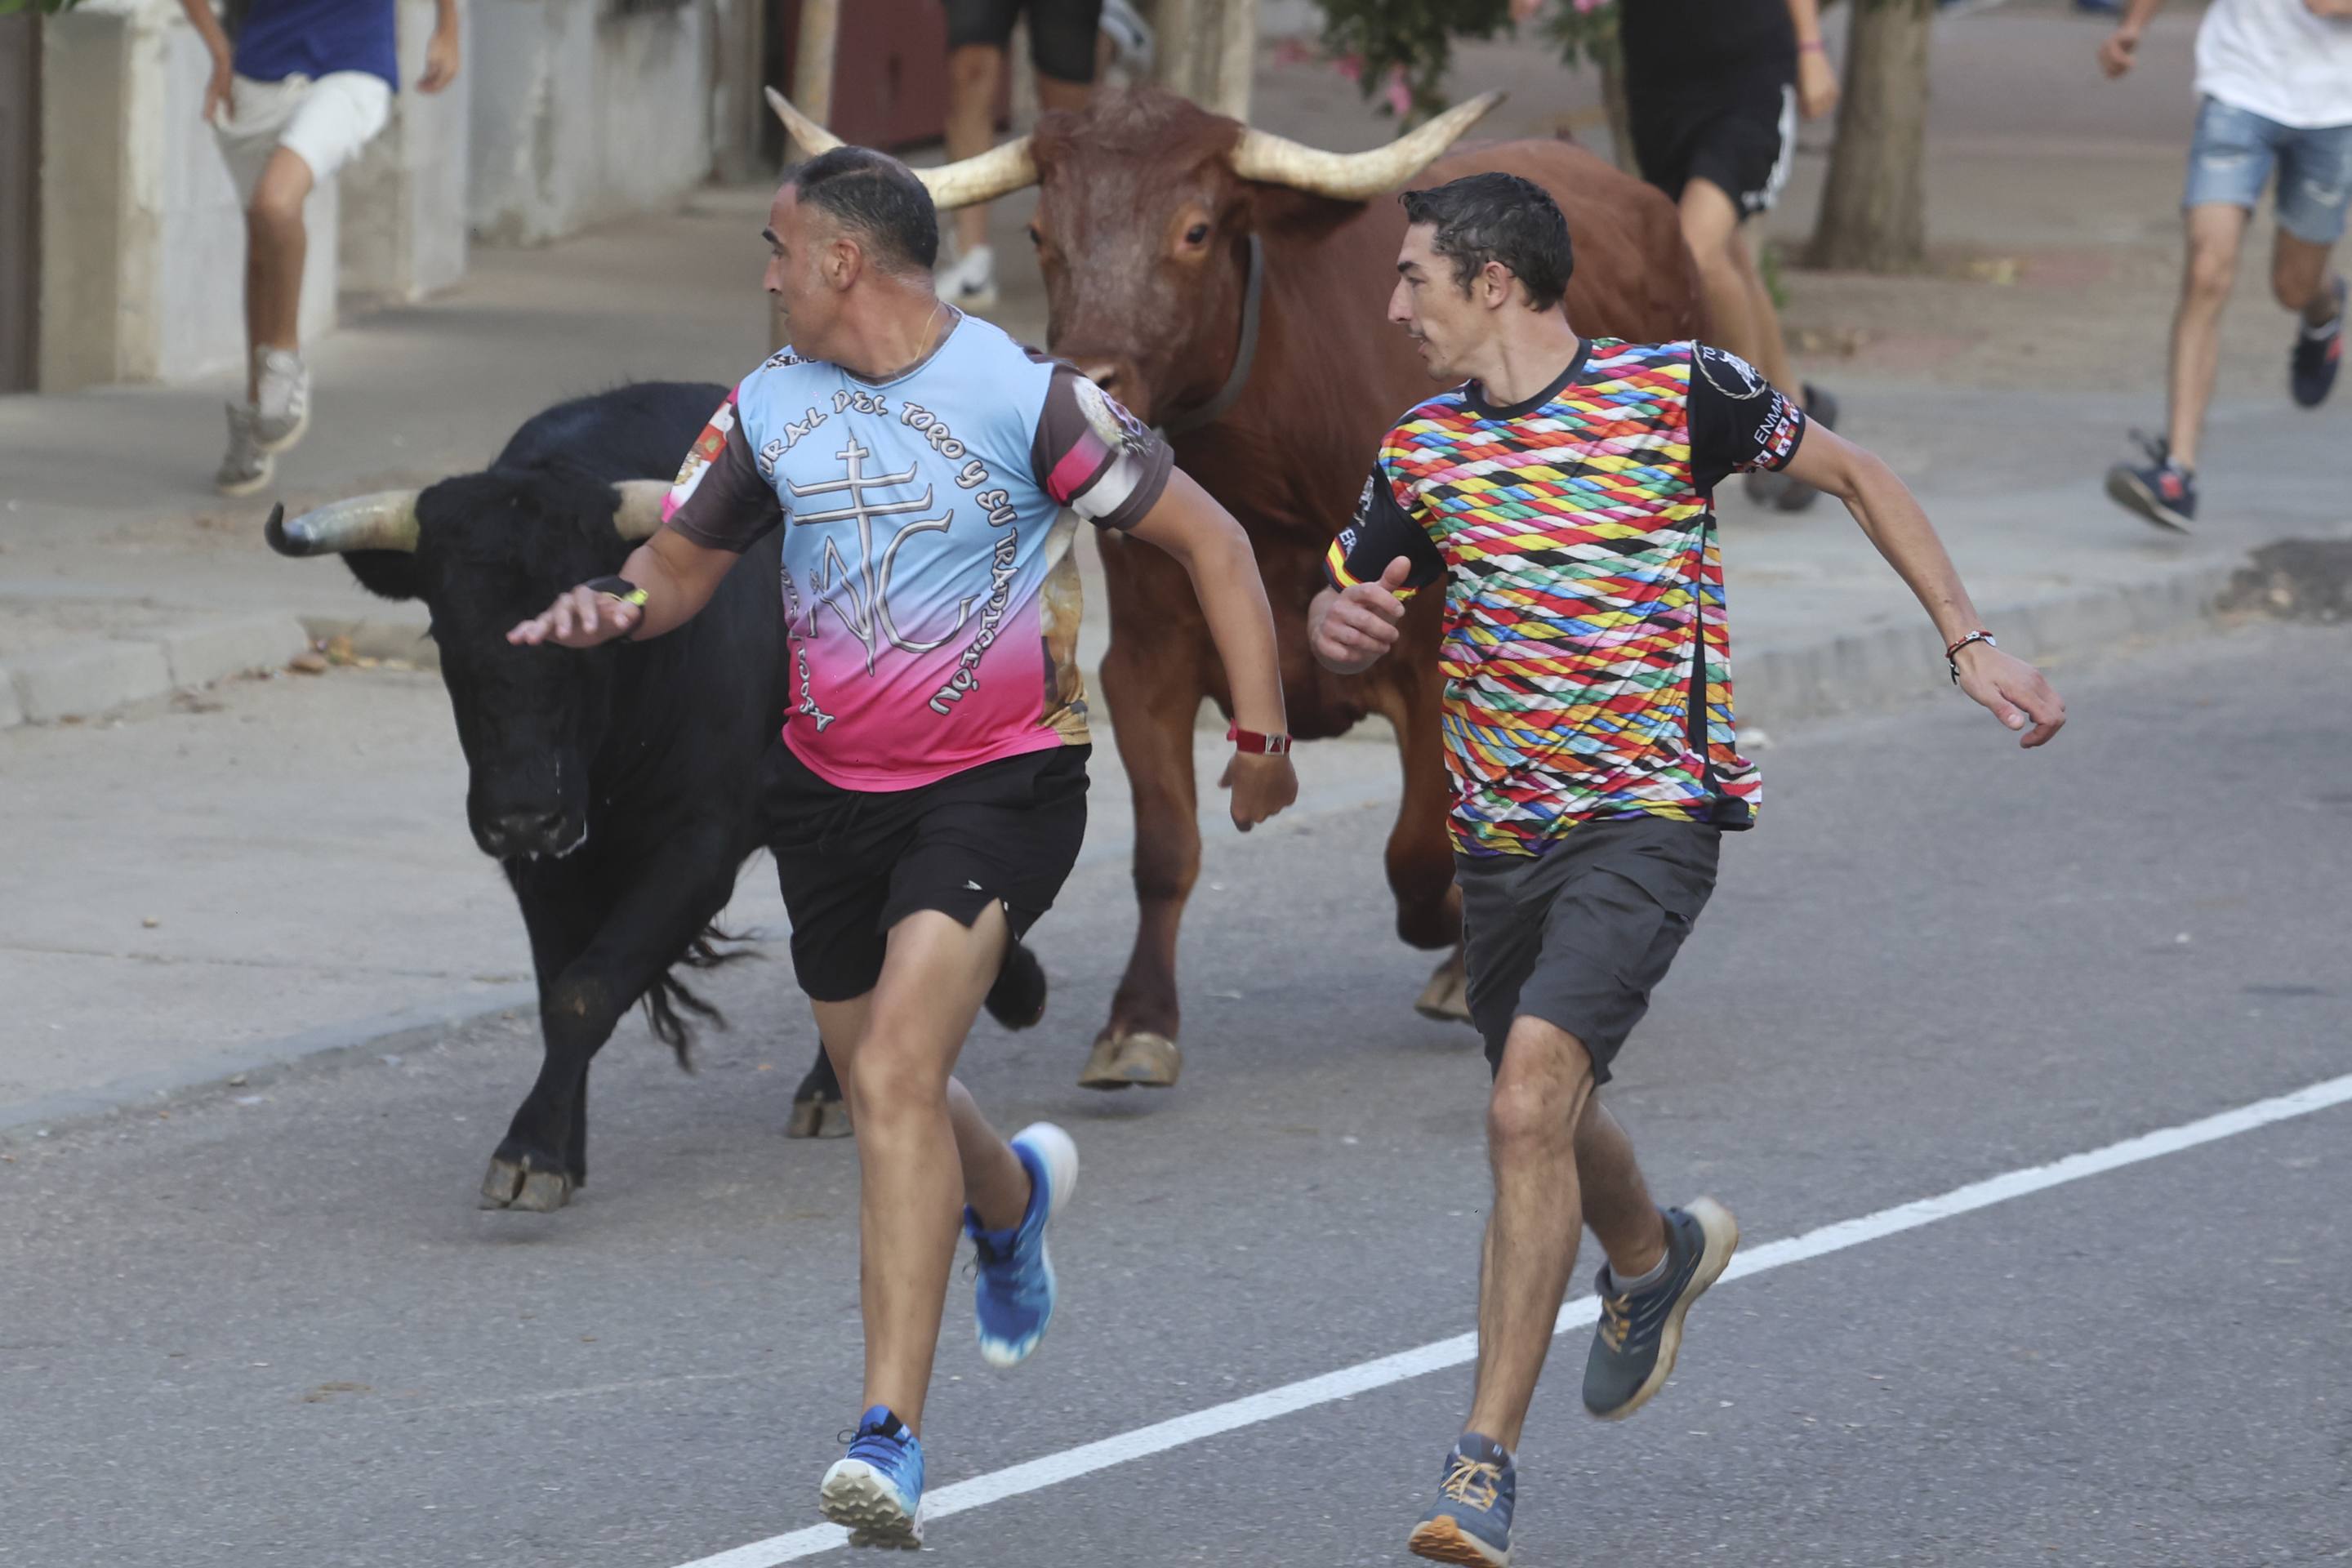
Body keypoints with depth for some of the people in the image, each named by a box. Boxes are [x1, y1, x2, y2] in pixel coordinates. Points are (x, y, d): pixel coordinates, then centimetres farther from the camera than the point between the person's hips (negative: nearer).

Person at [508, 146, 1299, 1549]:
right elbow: (684, 562, 16)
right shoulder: (768, 407, 3)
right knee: (885, 1090, 18)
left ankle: (893, 1438, -24)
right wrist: (611, 605, -8)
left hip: (1001, 784, -6)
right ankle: (1014, 1193, 56)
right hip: (831, 788, 6)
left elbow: (1210, 540, -8)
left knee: (894, 1076, -22)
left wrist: (1262, 728, -14)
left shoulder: (1022, 394, -14)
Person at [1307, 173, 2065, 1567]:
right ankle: (1658, 1255, 56)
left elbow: (1858, 476, 5)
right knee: (1546, 1123, 19)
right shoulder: (1423, 453, 5)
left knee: (1530, 1102, -22)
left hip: (1650, 820, -6)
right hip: (1501, 834, 6)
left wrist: (1971, 643, 0)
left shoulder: (1672, 393, -8)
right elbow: (1348, 627, 18)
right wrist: (1340, 625, -8)